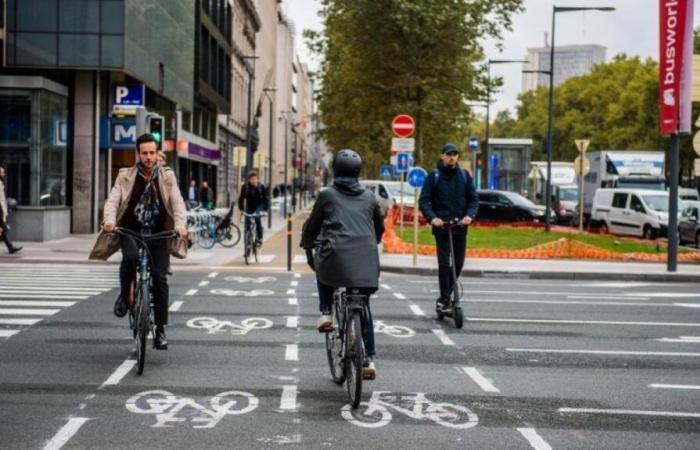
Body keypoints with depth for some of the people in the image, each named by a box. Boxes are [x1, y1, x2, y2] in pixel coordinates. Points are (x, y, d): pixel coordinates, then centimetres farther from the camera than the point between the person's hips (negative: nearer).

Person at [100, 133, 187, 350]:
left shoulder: (167, 177, 4)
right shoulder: (126, 176, 3)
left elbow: (177, 203, -6)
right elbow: (112, 200, -8)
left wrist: (180, 225, -26)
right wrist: (110, 221, -29)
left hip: (158, 233, 1)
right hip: (131, 230, -1)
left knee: (159, 278, -9)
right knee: (130, 257, -33)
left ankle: (160, 330, 2)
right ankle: (125, 296, -4)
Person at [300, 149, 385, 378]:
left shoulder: (327, 195, 9)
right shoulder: (369, 197, 18)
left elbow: (312, 224, 16)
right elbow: (380, 228, 30)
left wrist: (307, 247, 34)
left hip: (336, 254, -2)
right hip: (367, 260, 2)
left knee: (322, 271, 34)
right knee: (363, 307, 16)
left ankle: (326, 313, 14)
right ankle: (369, 359, 13)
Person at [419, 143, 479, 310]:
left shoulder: (464, 175, 10)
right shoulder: (434, 176, 2)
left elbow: (474, 199, 8)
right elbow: (423, 201, -3)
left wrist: (470, 215, -11)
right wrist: (432, 218, -19)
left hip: (460, 226, 3)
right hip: (441, 226, -3)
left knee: (459, 263, 7)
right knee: (444, 263, -7)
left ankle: (448, 292, 24)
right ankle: (444, 298, 0)